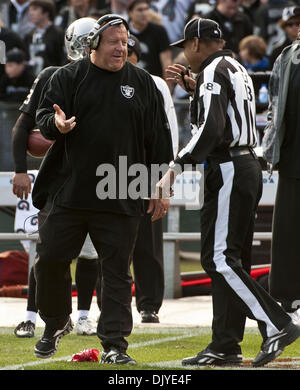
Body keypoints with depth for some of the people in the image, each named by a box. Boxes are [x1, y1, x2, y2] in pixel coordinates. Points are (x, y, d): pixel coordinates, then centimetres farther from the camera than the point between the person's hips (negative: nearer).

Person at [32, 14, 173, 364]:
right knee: (50, 259, 3)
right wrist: (56, 123, -27)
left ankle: (114, 344, 3)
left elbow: (158, 138, 10)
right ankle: (55, 324, 26)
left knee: (117, 269, -1)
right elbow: (43, 116, -2)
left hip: (120, 200, 0)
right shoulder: (68, 77, 5)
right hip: (66, 191, 0)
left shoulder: (142, 83, 8)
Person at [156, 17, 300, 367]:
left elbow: (211, 129, -25)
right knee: (228, 258, 10)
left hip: (228, 171, -10)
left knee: (219, 258, -12)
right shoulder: (236, 69, 19)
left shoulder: (212, 73, -12)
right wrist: (190, 82, 39)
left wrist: (175, 168, -28)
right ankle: (225, 346, 11)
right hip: (246, 166, 10)